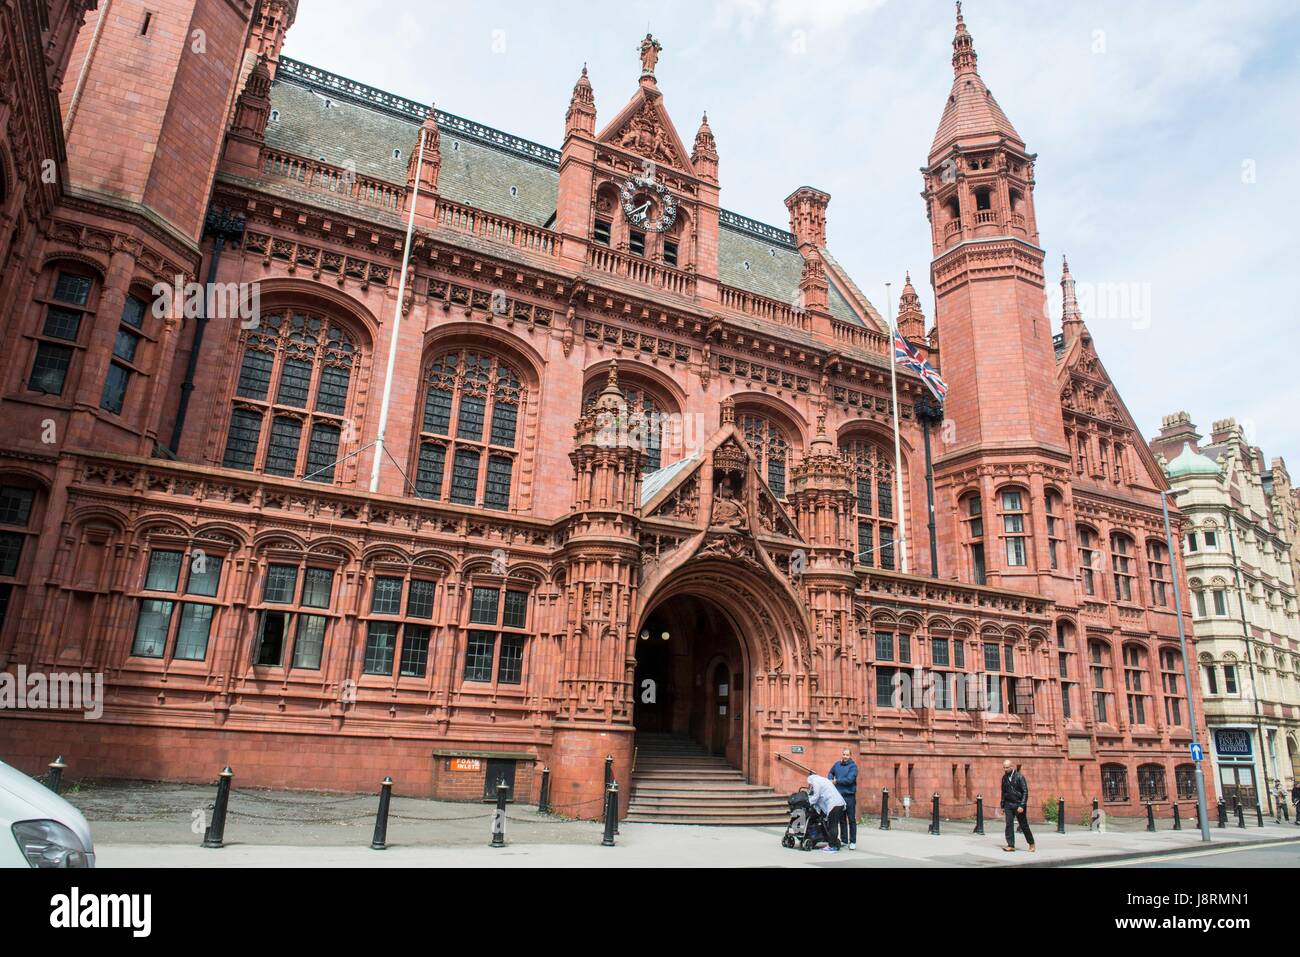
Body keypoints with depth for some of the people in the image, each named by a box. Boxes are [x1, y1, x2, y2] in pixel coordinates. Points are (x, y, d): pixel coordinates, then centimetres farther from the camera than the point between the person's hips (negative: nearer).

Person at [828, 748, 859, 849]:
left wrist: (836, 781, -10)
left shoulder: (853, 766, -8)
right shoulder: (837, 764, 8)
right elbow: (831, 773, 26)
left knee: (851, 820, 0)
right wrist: (830, 780, 5)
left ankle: (853, 842, 6)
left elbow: (849, 779, -19)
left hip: (850, 796, -5)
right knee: (842, 819, 12)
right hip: (839, 795, 5)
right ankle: (843, 840, 21)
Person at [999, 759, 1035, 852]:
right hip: (1008, 804, 4)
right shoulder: (1004, 778, 7)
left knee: (1024, 825, 6)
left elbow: (1025, 792, -11)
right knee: (1009, 824, -6)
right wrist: (1002, 806, 13)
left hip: (1018, 804, -4)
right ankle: (1011, 845, -3)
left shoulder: (1019, 777, -9)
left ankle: (1031, 844, 24)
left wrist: (1022, 806, -17)